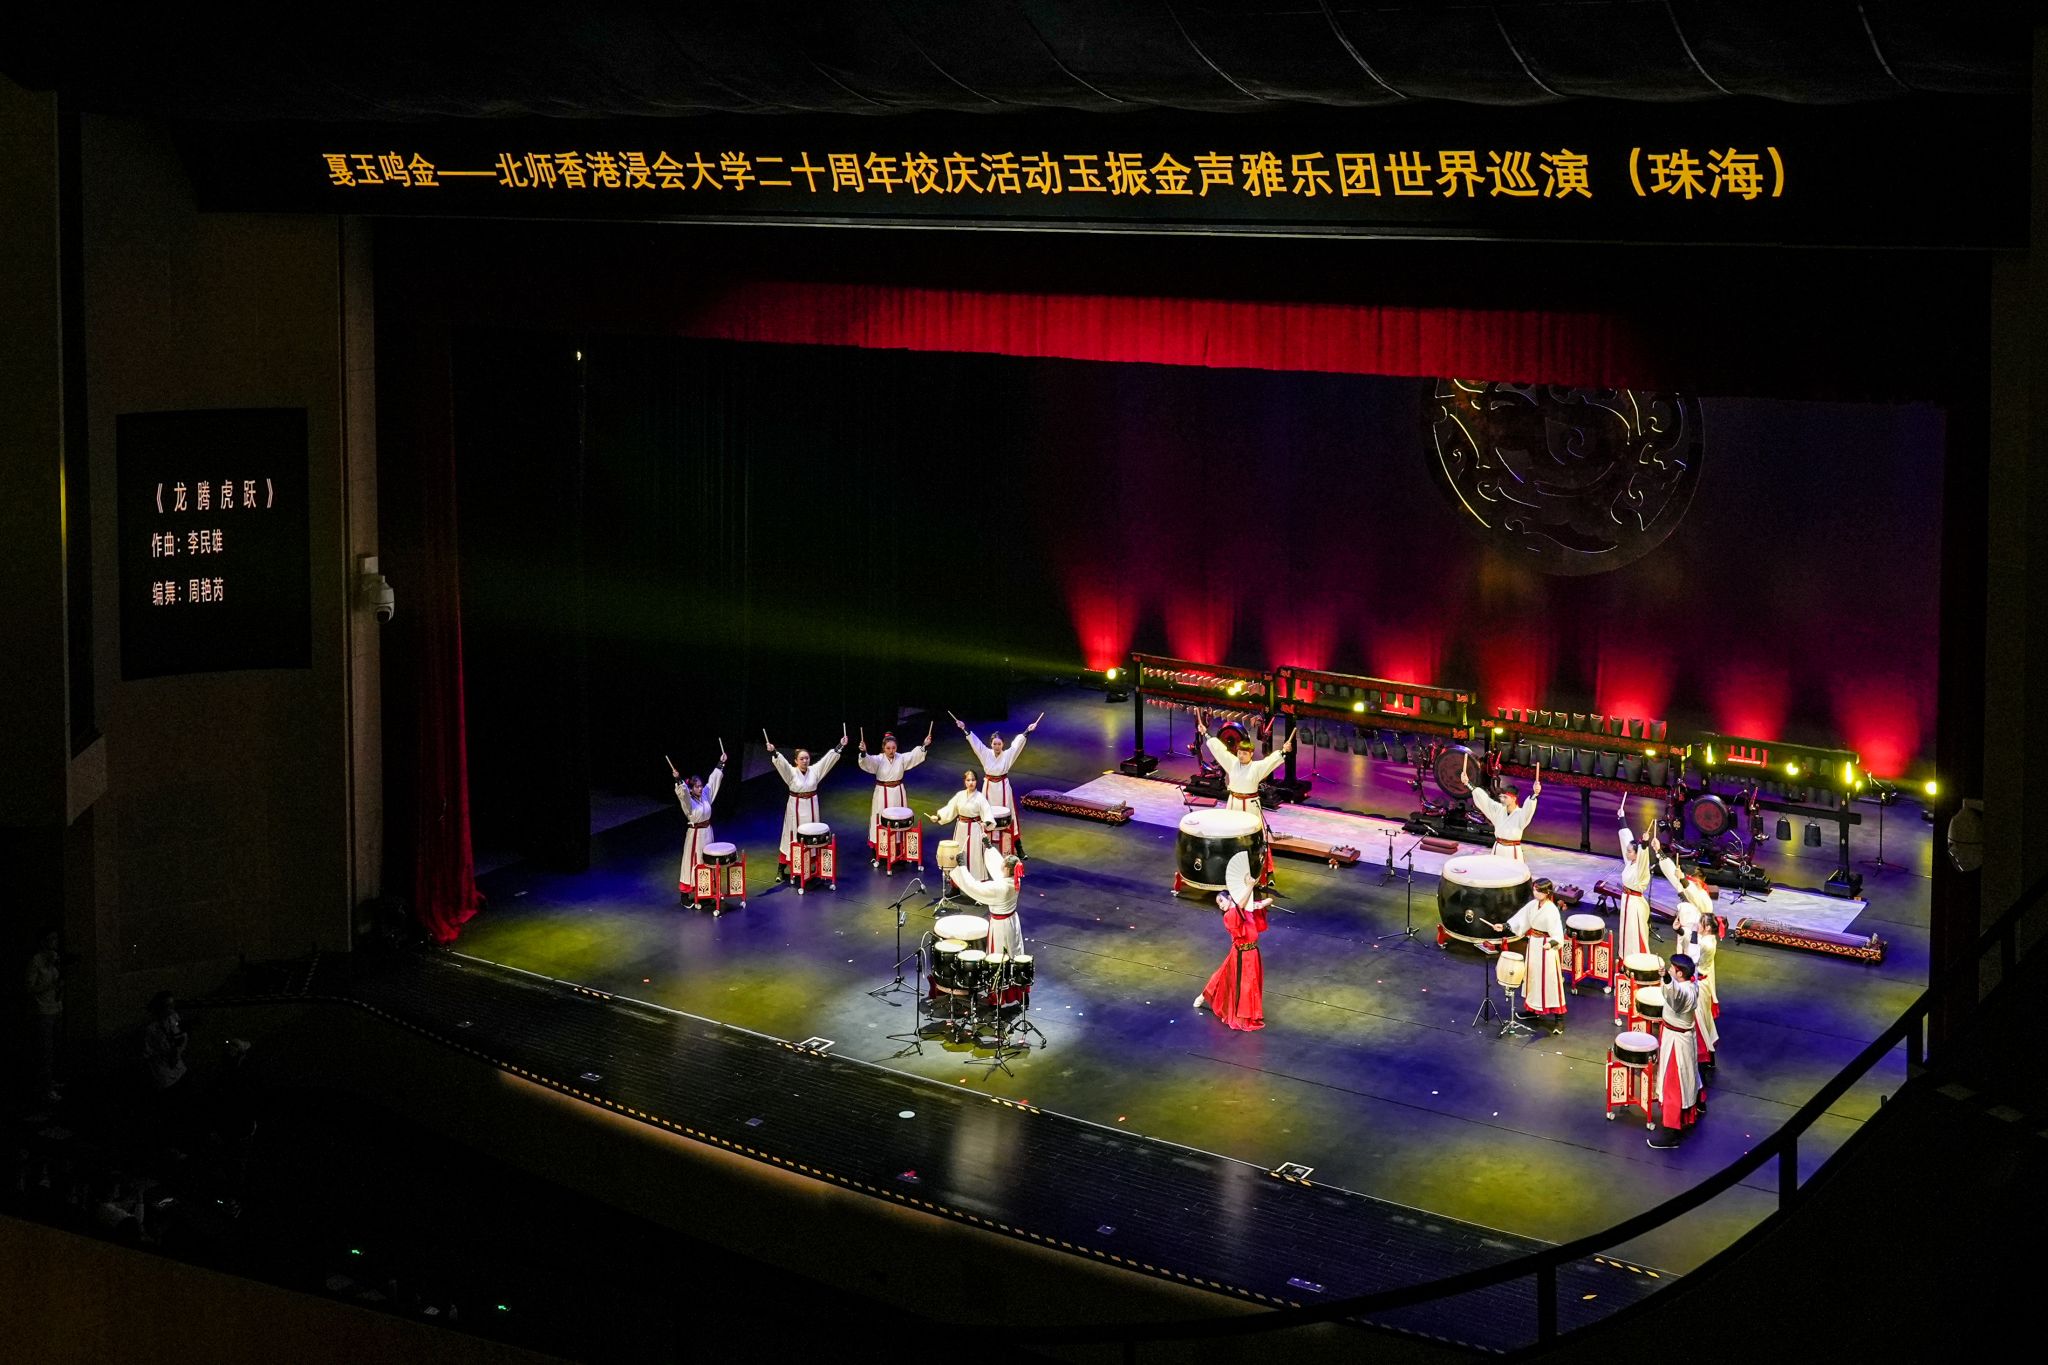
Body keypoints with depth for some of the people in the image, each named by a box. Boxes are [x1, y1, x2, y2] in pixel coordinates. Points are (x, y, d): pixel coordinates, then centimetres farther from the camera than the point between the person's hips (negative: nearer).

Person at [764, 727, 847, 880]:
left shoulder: (815, 770, 0)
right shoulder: (791, 772, -9)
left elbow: (828, 758, -3)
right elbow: (781, 763, -25)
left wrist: (840, 746, -10)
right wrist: (773, 752, -43)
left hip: (811, 807, 3)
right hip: (795, 807, -3)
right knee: (792, 837, -2)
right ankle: (781, 870, 2)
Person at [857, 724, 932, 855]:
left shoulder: (902, 758, -3)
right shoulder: (878, 760, -11)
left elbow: (915, 755, -14)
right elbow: (867, 762, -29)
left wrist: (925, 745, -30)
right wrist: (863, 752, -50)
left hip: (898, 793, 3)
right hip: (882, 793, -3)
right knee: (881, 821, 1)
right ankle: (876, 850, 9)